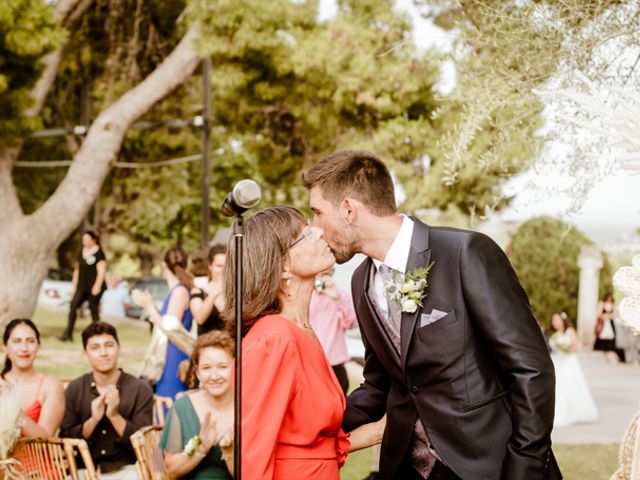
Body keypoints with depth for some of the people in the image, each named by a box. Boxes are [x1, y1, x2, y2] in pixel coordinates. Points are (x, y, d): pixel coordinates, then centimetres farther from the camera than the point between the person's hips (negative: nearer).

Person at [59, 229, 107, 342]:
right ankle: (68, 334, -11)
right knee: (73, 306, -9)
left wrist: (97, 285, -18)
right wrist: (74, 285, 16)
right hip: (82, 286, 6)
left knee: (93, 309, -1)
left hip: (94, 287, -6)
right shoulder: (81, 253, 14)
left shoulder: (99, 254, -6)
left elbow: (101, 271, -11)